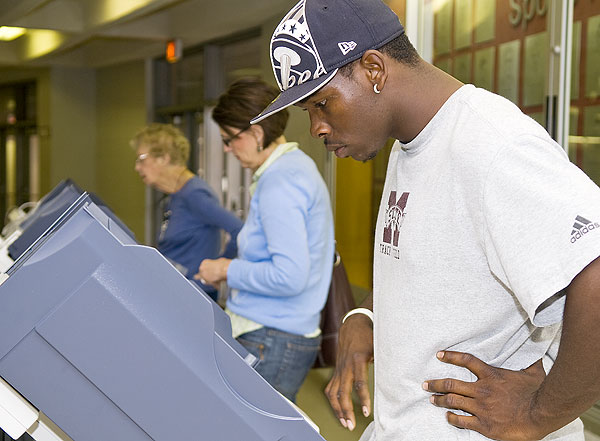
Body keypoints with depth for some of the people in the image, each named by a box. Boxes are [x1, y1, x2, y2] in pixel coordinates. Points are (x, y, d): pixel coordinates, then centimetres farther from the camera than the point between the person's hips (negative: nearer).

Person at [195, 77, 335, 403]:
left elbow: (290, 277, -25)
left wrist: (228, 271, -12)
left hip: (272, 343, -10)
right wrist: (235, 268, 17)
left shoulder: (279, 184, -18)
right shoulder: (297, 164, 15)